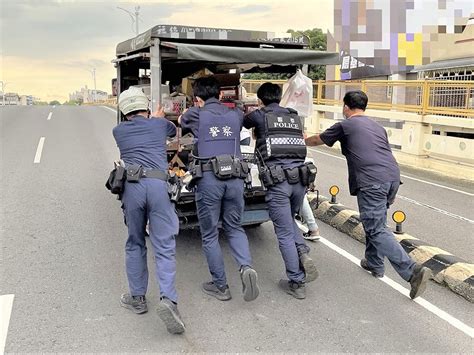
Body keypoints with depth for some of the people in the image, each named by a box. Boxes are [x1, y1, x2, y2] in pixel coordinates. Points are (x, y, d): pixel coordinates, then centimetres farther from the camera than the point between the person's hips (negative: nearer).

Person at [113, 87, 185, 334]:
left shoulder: (118, 131, 17)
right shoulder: (159, 124, 16)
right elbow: (174, 131, 40)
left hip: (131, 186, 1)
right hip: (158, 185, -1)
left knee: (135, 244, 17)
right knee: (164, 247, -1)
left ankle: (137, 298, 24)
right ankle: (168, 299, -16)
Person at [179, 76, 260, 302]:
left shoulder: (195, 115, 5)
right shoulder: (235, 115, 12)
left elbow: (180, 122, 27)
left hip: (208, 179, -3)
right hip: (235, 177, 3)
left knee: (209, 234, 11)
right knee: (234, 227, 19)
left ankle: (220, 286, 17)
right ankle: (246, 267, -5)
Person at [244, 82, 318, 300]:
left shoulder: (259, 116, 6)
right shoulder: (294, 117, 18)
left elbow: (241, 123, 26)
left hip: (277, 181, -5)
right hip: (300, 177, 5)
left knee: (285, 233, 5)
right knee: (289, 221, 28)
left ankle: (297, 284, 12)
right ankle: (303, 254, 5)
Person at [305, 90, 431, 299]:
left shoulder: (345, 125, 9)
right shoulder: (377, 127, 26)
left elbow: (318, 140, 23)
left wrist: (303, 141, 45)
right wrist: (392, 193, 34)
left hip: (372, 182, -7)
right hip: (393, 177, 8)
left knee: (377, 230, -6)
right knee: (375, 222, 24)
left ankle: (413, 271, -15)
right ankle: (374, 264, 34)